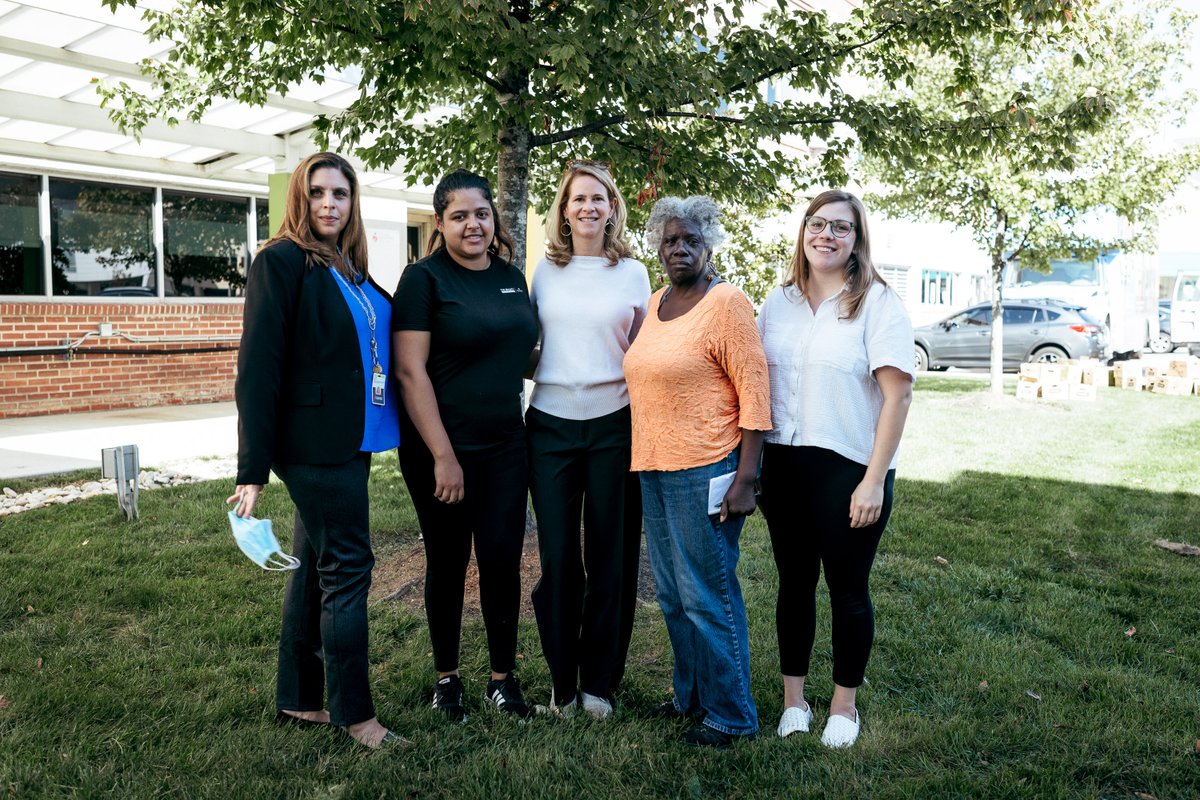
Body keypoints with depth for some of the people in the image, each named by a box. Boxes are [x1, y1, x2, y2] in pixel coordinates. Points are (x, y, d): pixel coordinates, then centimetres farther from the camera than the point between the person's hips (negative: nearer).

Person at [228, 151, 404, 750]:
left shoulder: (348, 269, 13)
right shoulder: (281, 262, -10)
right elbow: (257, 367, -15)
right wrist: (252, 470, -17)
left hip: (350, 442, 8)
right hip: (313, 445, -8)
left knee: (314, 567, 15)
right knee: (346, 569, -2)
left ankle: (297, 700, 28)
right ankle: (353, 713, 11)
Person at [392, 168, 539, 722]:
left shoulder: (512, 278, 9)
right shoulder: (424, 278, -8)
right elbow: (411, 371, -14)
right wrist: (443, 456, -18)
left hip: (505, 447, 5)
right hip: (442, 449, -4)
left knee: (503, 558, 7)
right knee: (447, 563, 8)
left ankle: (503, 677, 22)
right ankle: (446, 678, 26)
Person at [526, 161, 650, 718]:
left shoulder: (633, 273, 5)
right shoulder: (546, 270, 9)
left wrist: (633, 338, -11)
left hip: (613, 425, -1)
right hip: (550, 425, 1)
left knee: (611, 553, 5)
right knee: (557, 554, 3)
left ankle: (600, 680, 19)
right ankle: (562, 679, 19)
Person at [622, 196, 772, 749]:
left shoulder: (727, 303, -10)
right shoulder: (654, 306, 12)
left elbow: (755, 392, -13)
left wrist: (745, 479, -18)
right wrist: (643, 462, 15)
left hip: (705, 472, -8)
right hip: (654, 470, 8)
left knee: (708, 596, 1)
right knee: (673, 595, 17)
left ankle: (731, 715, 18)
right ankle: (691, 695, 34)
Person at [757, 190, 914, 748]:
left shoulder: (878, 303, -6)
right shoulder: (779, 302, 8)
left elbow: (897, 394, -10)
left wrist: (874, 481, -15)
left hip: (849, 470, -4)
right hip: (784, 466, 4)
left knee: (848, 588, 8)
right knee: (793, 583, 13)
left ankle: (844, 705, 26)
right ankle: (793, 698, 28)